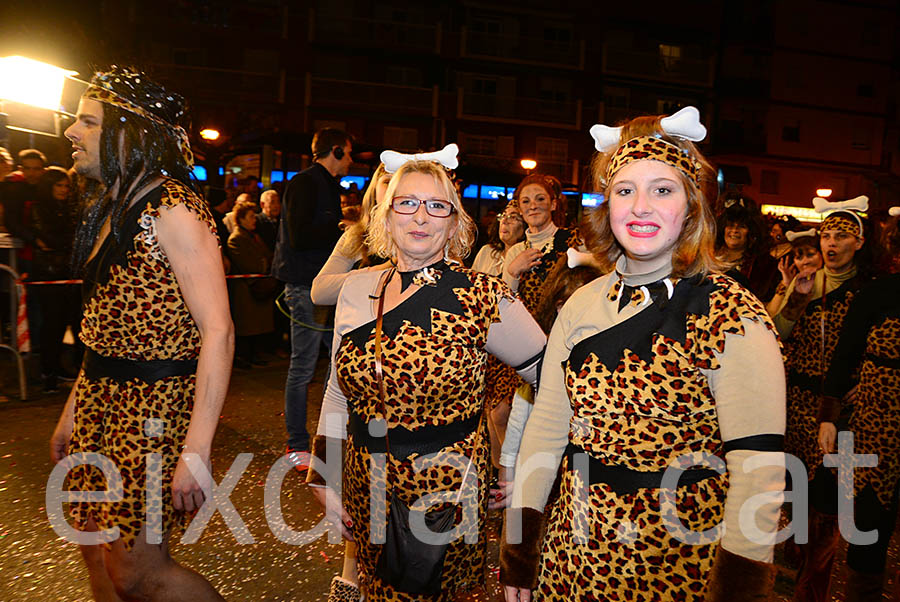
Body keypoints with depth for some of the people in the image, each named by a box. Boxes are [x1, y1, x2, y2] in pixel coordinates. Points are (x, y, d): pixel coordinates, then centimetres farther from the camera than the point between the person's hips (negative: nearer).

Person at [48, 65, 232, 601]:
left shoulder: (173, 210, -18)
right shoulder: (111, 209, 11)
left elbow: (218, 331, -23)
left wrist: (197, 450, -26)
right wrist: (74, 409, 17)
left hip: (156, 402, -9)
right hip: (101, 395, 9)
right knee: (99, 556, 18)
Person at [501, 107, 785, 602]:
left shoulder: (733, 315, -14)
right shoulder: (582, 306, -1)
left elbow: (759, 468, -17)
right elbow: (546, 425, 1)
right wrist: (517, 547, 1)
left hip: (682, 562, -4)